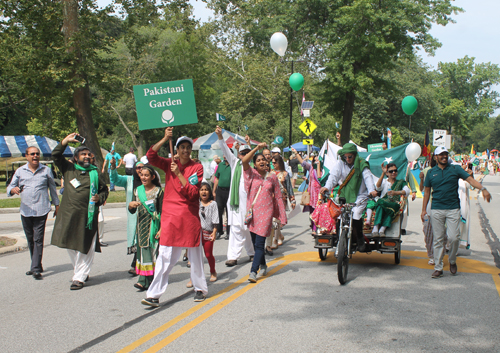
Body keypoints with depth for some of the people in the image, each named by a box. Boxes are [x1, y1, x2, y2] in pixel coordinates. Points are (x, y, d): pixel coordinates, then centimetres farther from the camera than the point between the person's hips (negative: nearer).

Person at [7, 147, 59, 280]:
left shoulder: (46, 170, 7)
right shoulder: (20, 171, 9)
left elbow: (52, 188, 15)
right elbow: (9, 188, 10)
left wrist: (56, 205, 16)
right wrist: (13, 190, -15)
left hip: (41, 210, -3)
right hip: (25, 211, 3)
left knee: (38, 240, -8)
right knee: (30, 240, 10)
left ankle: (36, 268, -9)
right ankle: (36, 266, 22)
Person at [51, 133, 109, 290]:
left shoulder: (96, 173, 7)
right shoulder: (68, 169, 9)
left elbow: (105, 190, 14)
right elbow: (55, 155, 5)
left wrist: (99, 198, -6)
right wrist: (65, 141, -6)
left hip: (87, 214, -2)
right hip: (68, 214, 2)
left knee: (85, 248, -4)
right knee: (70, 246, 10)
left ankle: (79, 277, 3)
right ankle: (80, 272, 27)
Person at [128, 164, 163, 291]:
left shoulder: (158, 191, -1)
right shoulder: (137, 191, 10)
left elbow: (162, 211, -2)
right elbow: (132, 211, 7)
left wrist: (161, 228, -10)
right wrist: (130, 205, -16)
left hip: (153, 226, -4)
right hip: (141, 226, 4)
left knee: (151, 250, -6)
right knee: (142, 251, 0)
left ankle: (143, 281, -6)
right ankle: (145, 281, 3)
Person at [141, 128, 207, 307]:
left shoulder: (197, 167, 2)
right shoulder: (169, 164, 8)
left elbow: (193, 193, -9)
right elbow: (151, 156, -9)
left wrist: (179, 174, -15)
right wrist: (165, 139, -16)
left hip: (190, 216, -1)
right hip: (170, 215, 1)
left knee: (195, 254, 9)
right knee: (165, 255, -4)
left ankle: (200, 289, 23)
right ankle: (154, 294, -3)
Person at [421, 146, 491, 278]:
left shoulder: (455, 169, 5)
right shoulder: (431, 172, 9)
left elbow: (470, 179, -6)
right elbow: (426, 191, 14)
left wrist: (483, 188, -23)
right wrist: (424, 209, 10)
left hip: (453, 209, -1)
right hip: (436, 210, 1)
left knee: (453, 237, -8)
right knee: (438, 239, 2)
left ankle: (452, 261, 19)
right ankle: (438, 268, 9)